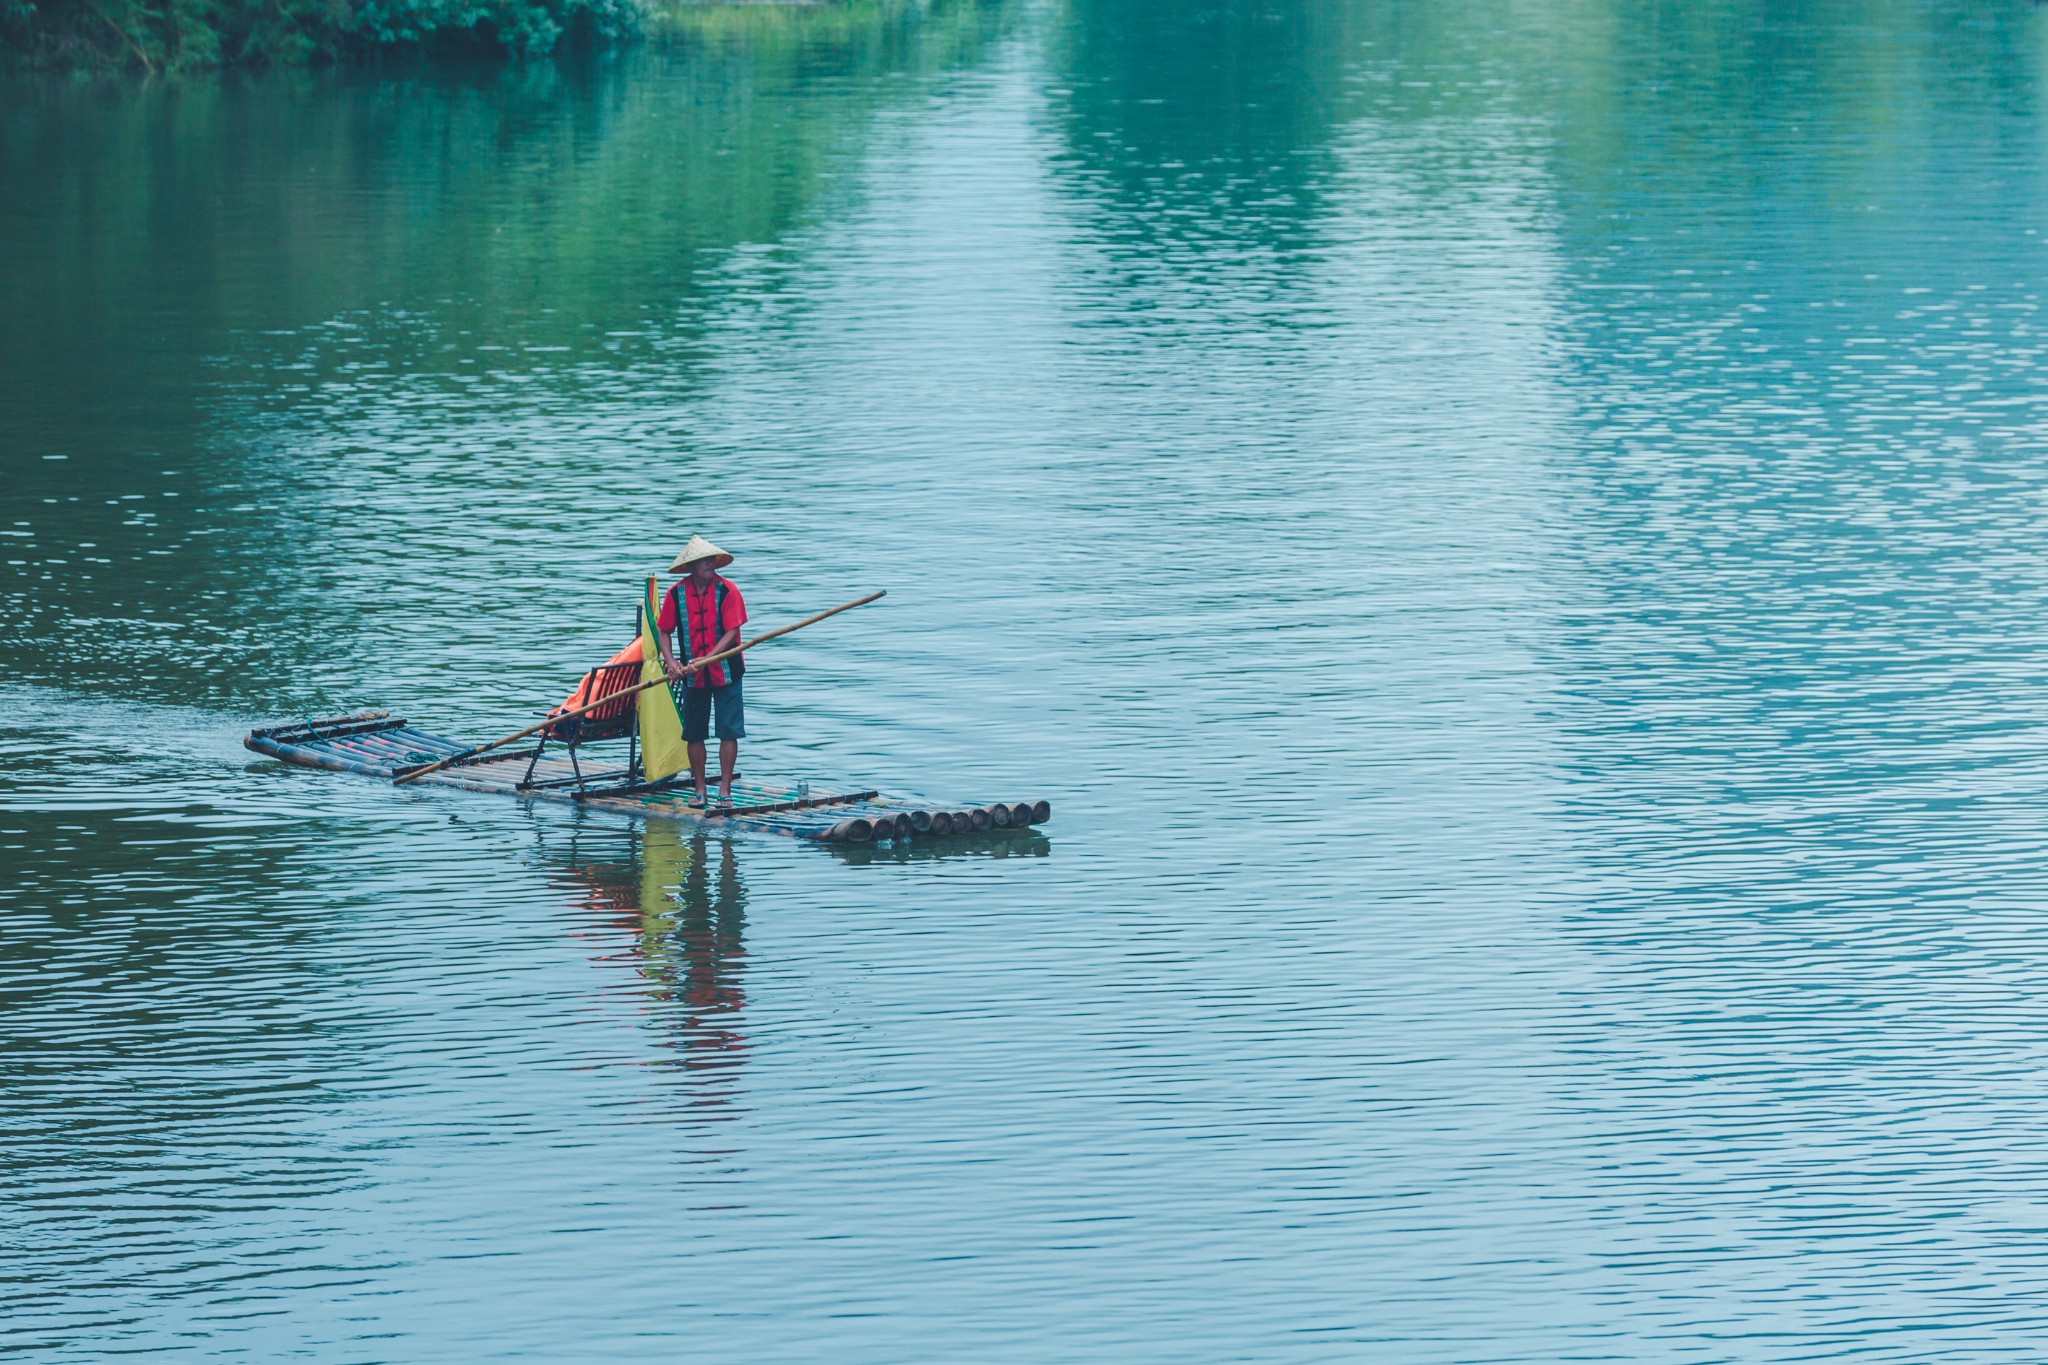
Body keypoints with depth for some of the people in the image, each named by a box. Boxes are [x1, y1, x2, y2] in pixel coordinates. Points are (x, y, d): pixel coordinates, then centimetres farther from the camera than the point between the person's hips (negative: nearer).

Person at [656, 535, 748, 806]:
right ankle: (699, 790, 16)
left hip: (725, 671, -2)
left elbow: (731, 632, -14)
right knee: (694, 733, 5)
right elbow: (663, 631, 4)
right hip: (693, 675, 2)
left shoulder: (726, 590, -9)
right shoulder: (676, 593, -2)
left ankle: (724, 790, 2)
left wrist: (706, 659, -23)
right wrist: (671, 662, -12)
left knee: (728, 731, -4)